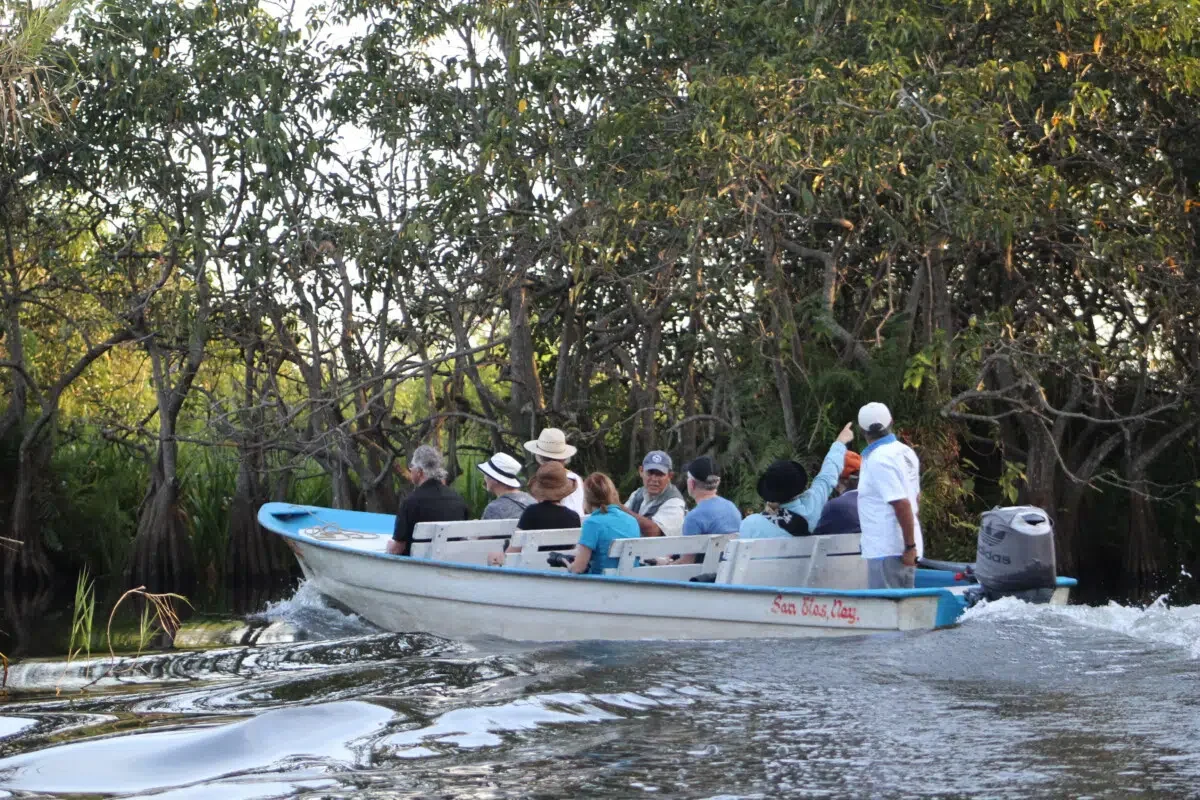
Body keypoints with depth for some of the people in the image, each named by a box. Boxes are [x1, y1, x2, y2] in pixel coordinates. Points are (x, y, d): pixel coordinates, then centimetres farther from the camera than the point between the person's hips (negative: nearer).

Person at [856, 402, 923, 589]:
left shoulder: (879, 460, -17)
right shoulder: (905, 452, 10)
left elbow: (902, 504, -21)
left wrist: (910, 546, -17)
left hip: (887, 550, -9)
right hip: (905, 547, 9)